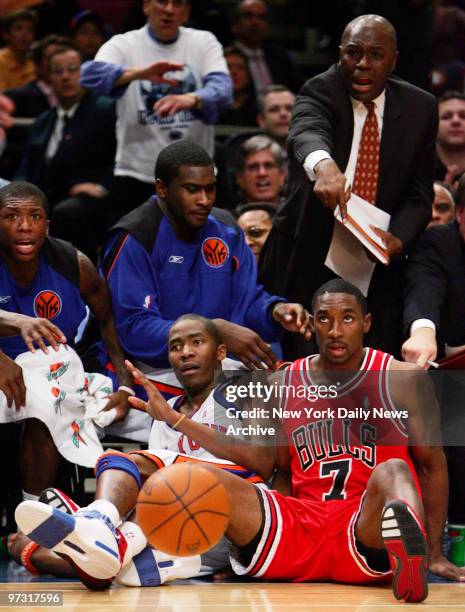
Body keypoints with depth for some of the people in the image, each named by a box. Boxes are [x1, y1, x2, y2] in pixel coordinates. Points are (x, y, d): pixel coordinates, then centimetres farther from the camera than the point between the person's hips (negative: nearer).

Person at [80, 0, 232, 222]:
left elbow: (222, 87, -12)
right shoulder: (124, 44, 1)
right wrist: (139, 73, -37)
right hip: (137, 175, -2)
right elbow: (89, 75, -19)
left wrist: (192, 99, -35)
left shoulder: (203, 42, 6)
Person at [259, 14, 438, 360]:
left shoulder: (420, 108, 4)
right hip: (309, 264, -2)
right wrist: (324, 165, -55)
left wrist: (397, 239, -17)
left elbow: (419, 195, 4)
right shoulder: (321, 92, -6)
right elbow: (307, 133, -30)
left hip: (377, 267, 3)